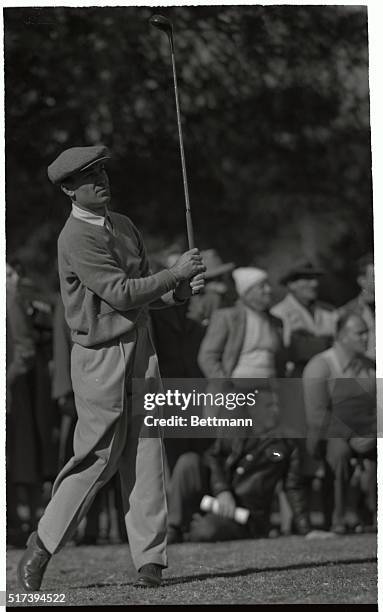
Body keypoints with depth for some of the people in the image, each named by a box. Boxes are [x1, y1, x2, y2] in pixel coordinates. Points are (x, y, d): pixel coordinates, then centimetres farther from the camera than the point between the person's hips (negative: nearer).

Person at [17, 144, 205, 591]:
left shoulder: (125, 226, 14)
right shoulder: (76, 238, -13)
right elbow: (121, 292, -20)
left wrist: (180, 290, -3)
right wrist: (176, 273, -13)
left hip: (141, 350, 7)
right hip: (100, 357, -7)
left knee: (146, 456, 1)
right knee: (96, 459, -4)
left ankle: (150, 562, 2)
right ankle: (41, 548, 10)